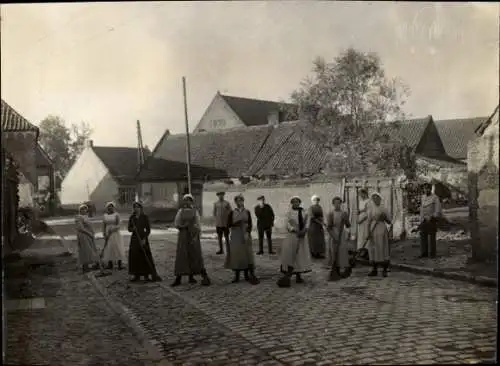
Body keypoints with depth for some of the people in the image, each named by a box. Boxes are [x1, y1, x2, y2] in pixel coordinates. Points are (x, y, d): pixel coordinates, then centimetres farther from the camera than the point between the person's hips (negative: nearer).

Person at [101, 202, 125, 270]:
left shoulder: (116, 215, -3)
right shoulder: (105, 215, 7)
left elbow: (118, 225, -7)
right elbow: (103, 226, 6)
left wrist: (112, 229, -22)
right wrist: (104, 234, -4)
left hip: (115, 234, -3)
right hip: (108, 235, 3)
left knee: (118, 248, -4)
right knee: (108, 249, 2)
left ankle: (120, 264, -3)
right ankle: (110, 264, 8)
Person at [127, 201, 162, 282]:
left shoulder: (145, 217, -3)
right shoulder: (132, 217, 6)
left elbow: (148, 230, -3)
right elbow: (129, 228, 8)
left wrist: (144, 239, -13)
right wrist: (132, 229, -15)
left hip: (143, 238, -3)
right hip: (134, 239, 3)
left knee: (146, 257, -5)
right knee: (134, 257, 2)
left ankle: (147, 275, 0)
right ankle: (136, 275, 10)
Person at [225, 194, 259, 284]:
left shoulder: (247, 212, 5)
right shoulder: (232, 212, 4)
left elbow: (250, 224, 2)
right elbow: (229, 224, -2)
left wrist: (247, 233, -12)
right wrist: (238, 223, -16)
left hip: (245, 236, 0)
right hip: (235, 236, 0)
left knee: (246, 255, -3)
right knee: (235, 255, -1)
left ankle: (247, 275, 2)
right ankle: (236, 276, 7)